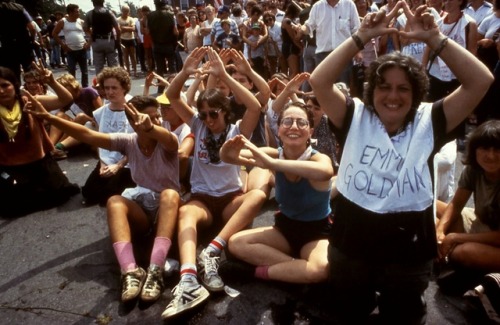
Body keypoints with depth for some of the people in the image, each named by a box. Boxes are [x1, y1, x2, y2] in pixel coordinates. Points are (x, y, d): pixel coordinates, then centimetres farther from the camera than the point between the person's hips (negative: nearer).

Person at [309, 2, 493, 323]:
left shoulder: (429, 122, -4)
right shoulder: (355, 117, -4)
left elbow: (481, 81, -12)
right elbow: (319, 81, -15)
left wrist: (435, 38, -17)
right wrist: (362, 37, -19)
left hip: (409, 251, 0)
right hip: (351, 244, 1)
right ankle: (366, 297, 54)